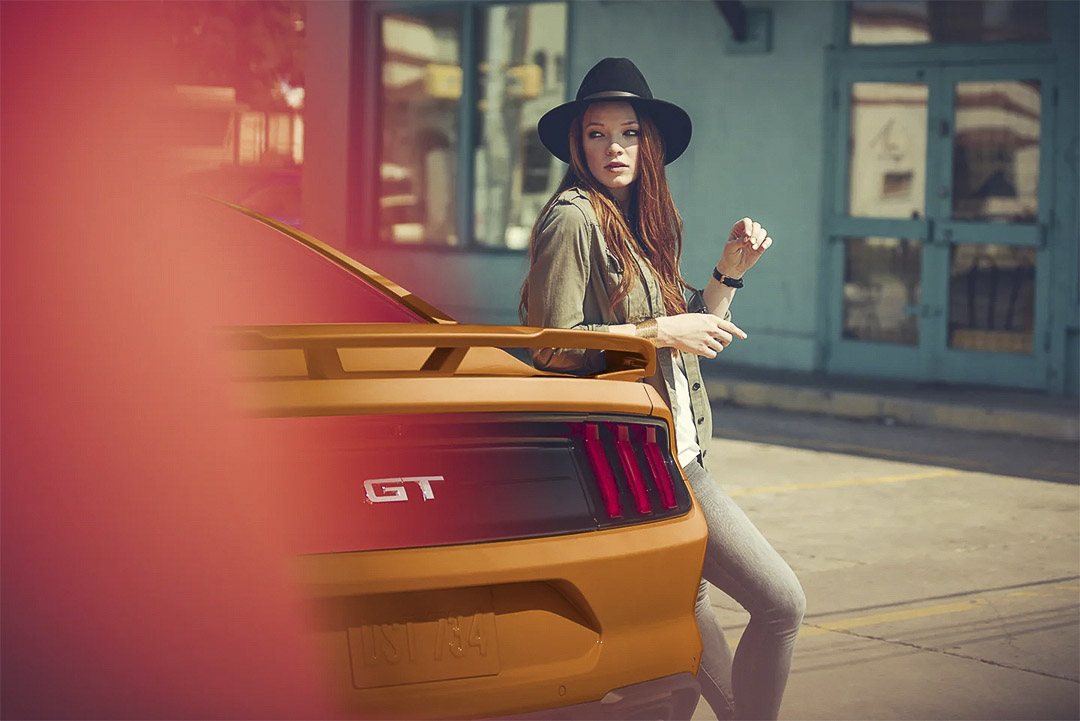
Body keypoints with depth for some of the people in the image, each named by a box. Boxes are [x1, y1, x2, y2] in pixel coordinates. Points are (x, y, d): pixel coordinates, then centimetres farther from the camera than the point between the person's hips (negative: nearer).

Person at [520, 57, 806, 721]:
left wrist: (730, 271, 7)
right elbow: (554, 342, -16)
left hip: (674, 450, 9)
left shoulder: (642, 228, 17)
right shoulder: (573, 219, -10)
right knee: (781, 602, -9)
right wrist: (661, 331, -16)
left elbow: (691, 337, 20)